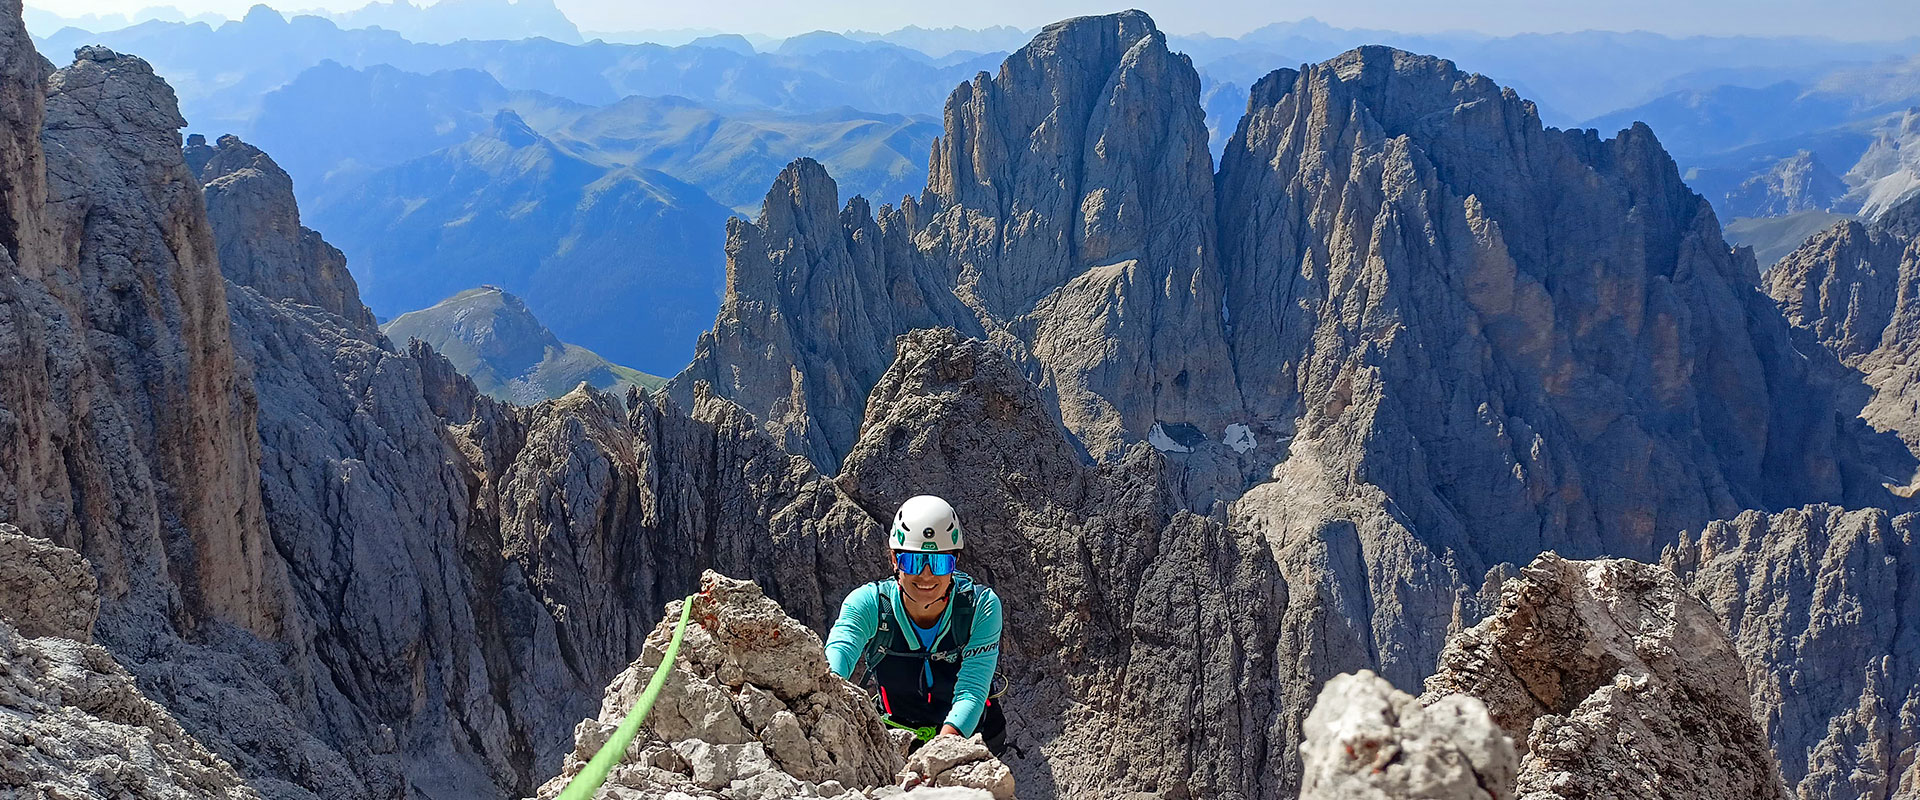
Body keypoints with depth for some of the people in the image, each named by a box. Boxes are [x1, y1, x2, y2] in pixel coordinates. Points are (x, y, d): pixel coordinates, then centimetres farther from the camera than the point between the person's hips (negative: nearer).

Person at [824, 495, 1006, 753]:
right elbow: (839, 651, -37)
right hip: (898, 736, 1)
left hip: (969, 734, -1)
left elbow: (971, 692, -30)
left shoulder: (982, 606, -22)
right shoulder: (868, 603, -19)